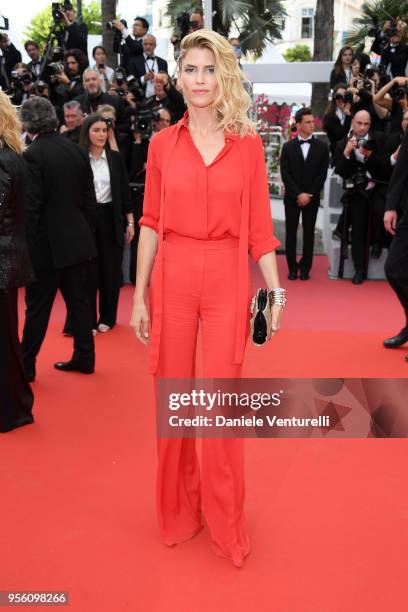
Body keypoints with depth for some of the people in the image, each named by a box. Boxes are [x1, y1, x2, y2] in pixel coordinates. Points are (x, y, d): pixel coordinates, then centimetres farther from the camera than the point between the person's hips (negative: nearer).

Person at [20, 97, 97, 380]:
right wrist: (87, 234, 15)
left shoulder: (32, 155, -15)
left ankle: (26, 364, 18)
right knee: (79, 301, 13)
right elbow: (90, 200, 7)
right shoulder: (78, 151, 3)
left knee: (37, 307, 5)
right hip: (79, 241, 6)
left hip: (48, 245, -5)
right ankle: (84, 357, 21)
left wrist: (29, 248, -8)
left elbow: (32, 208, -16)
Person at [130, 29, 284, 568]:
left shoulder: (248, 144, 2)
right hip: (172, 278, 2)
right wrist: (139, 296, 2)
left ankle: (227, 524, 25)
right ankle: (178, 511, 33)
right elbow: (150, 223, 5)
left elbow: (259, 225, 2)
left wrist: (276, 289, -2)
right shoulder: (162, 144, 5)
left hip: (227, 280, -1)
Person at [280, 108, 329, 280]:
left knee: (309, 233, 2)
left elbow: (322, 174, 0)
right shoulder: (288, 147, 5)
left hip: (312, 198, 0)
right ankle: (293, 268, 10)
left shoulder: (322, 147, 5)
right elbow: (285, 174, -2)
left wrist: (309, 195, -8)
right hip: (292, 198, 0)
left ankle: (305, 268, 10)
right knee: (291, 233, 2)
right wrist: (298, 194, -12)